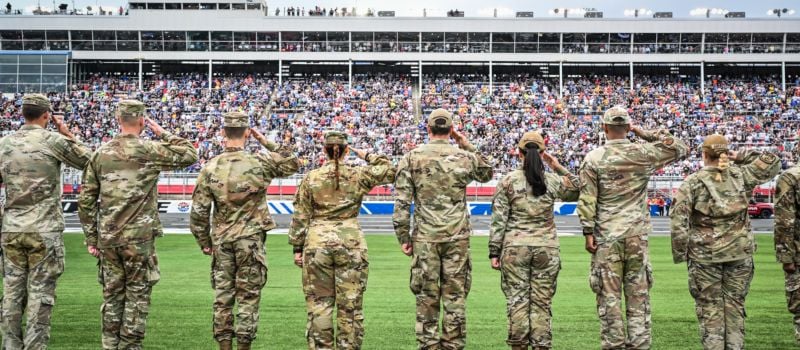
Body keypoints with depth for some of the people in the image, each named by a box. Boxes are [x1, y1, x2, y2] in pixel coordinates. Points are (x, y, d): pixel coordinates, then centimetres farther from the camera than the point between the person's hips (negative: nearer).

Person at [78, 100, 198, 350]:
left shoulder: (100, 154, 4)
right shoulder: (150, 151, -8)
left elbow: (86, 200, 6)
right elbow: (189, 155, 3)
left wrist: (91, 238, 12)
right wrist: (163, 134, 7)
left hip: (108, 237, 4)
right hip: (139, 236, -4)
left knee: (112, 295, 12)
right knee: (137, 295, 4)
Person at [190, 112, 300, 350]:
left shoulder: (210, 168, -3)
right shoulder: (259, 163, -9)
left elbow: (198, 211, -2)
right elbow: (293, 163, 8)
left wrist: (204, 242, 10)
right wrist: (267, 143, 8)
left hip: (221, 241, 2)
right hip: (251, 240, -2)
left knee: (222, 297, 9)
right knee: (248, 297, 4)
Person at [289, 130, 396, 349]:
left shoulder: (311, 178, 1)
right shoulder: (358, 175, -1)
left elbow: (300, 217, 2)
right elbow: (389, 171, 12)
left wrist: (297, 249, 8)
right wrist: (368, 156, 17)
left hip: (317, 244, 0)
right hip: (351, 243, 0)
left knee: (319, 304, 6)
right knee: (350, 305, 6)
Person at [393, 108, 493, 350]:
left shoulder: (412, 158, 0)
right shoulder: (464, 157, 1)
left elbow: (402, 202, -3)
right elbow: (487, 174, 24)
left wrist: (403, 237, 3)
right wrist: (468, 146, 20)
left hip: (425, 238, 0)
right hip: (458, 237, 0)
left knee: (426, 296, 5)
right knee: (456, 295, 5)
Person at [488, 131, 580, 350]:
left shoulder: (508, 181, -2)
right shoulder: (552, 181, 2)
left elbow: (498, 220, -3)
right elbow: (575, 192, 23)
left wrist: (494, 252, 1)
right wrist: (559, 168, 16)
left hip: (515, 247, -1)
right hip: (546, 248, 1)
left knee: (517, 301, 2)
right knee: (542, 303, 5)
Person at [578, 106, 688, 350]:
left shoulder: (593, 159, -4)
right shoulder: (643, 153, -1)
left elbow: (587, 200, -7)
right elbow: (680, 148, 12)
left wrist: (588, 232, -2)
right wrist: (648, 134, 9)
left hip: (606, 235, -1)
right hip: (637, 234, 1)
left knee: (609, 294, 3)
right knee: (638, 292, 7)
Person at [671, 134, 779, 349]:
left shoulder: (692, 183, -5)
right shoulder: (740, 175, 1)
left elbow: (679, 221, -9)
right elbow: (772, 164, 13)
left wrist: (680, 254, -2)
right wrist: (741, 157, 11)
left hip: (705, 255, -2)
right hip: (739, 253, 2)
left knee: (710, 308, 5)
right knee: (735, 305, 10)